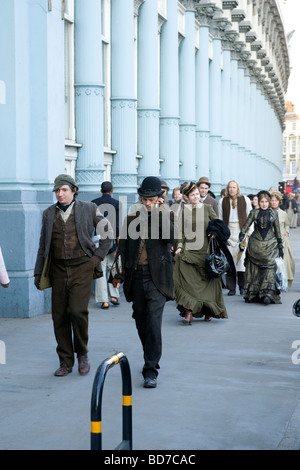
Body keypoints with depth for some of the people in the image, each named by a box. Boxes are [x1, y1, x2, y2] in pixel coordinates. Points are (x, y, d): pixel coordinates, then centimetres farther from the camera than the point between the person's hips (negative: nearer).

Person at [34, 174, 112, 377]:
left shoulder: (88, 209, 3)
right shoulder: (49, 213, 11)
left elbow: (108, 233, 11)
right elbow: (43, 245, 15)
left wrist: (98, 256, 3)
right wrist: (38, 273, 12)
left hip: (81, 267, -3)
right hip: (58, 269, 3)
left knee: (78, 311, -15)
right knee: (59, 316, 2)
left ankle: (82, 354, 7)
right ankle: (65, 361, 13)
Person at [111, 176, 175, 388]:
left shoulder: (167, 215, 3)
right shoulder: (132, 218, 11)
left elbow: (170, 237, -17)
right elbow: (123, 247, 15)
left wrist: (161, 212, -15)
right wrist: (119, 274, 11)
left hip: (157, 277, -4)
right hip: (136, 276, 4)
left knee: (153, 322, -12)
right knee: (141, 323, 11)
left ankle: (151, 370, -8)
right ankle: (151, 360, 30)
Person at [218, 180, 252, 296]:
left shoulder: (245, 199, 6)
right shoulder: (222, 201, 10)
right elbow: (220, 219, 12)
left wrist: (249, 232, 0)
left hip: (242, 230, -1)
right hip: (228, 232, 1)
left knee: (242, 256, -9)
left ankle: (242, 286, 0)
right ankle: (231, 288, 2)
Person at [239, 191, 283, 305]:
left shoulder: (274, 213, 5)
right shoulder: (254, 213, 3)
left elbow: (277, 231, 9)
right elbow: (245, 227, 0)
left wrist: (280, 247, 8)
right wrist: (241, 237, -17)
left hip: (270, 245, 0)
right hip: (255, 245, 0)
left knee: (270, 267, -8)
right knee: (254, 269, -1)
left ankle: (267, 293, -10)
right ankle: (253, 294, -2)